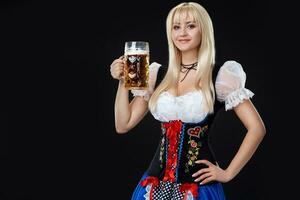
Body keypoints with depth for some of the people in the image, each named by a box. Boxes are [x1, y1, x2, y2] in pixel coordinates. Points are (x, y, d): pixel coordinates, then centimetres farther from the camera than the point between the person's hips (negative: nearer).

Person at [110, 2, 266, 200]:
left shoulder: (219, 76, -6)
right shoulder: (158, 74, 5)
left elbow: (257, 128, -7)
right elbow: (123, 125, 5)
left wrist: (228, 174, -7)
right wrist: (123, 82, -6)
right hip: (156, 184, 4)